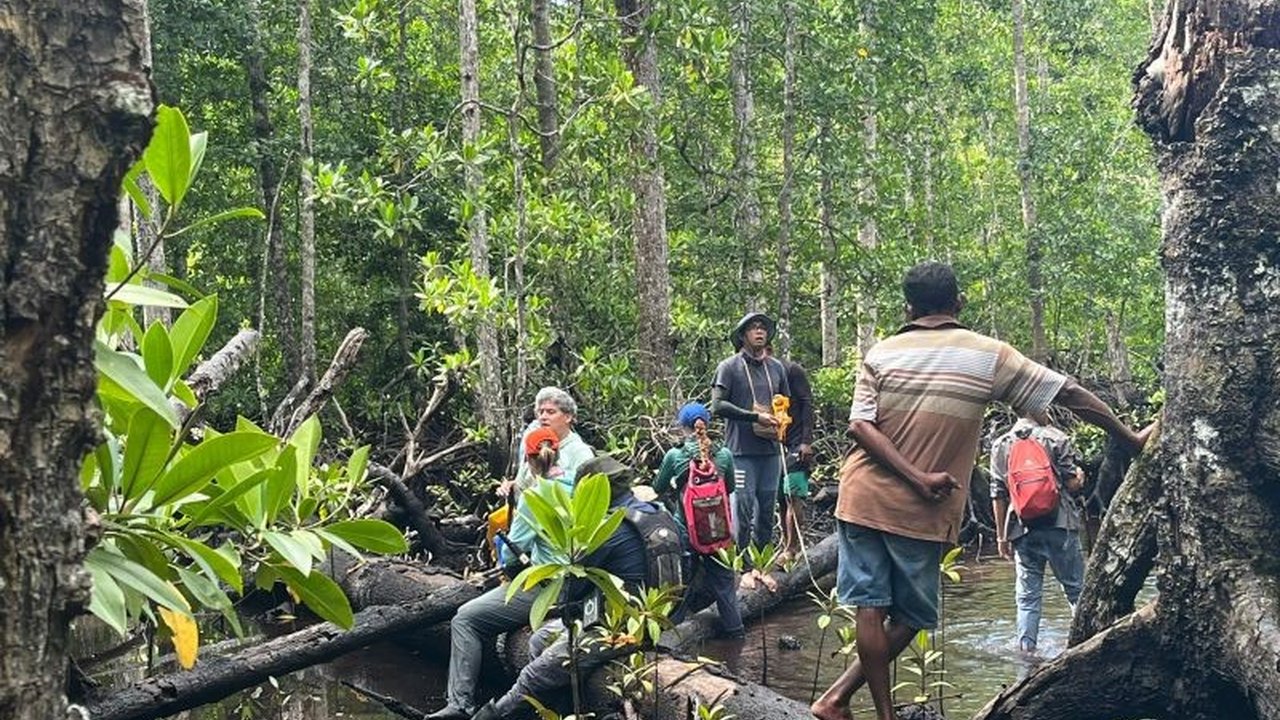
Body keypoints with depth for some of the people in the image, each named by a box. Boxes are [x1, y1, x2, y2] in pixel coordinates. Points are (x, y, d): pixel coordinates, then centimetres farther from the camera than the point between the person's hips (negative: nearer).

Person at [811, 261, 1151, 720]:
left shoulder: (881, 353, 3)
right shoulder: (989, 356, -2)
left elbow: (861, 426, -8)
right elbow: (1068, 393, 2)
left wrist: (917, 477, -11)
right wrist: (1130, 439, 11)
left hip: (863, 499, 2)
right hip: (921, 513, -2)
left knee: (871, 607, 6)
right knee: (910, 617, 12)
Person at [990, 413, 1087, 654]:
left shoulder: (1000, 445, 6)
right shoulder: (1055, 438, -3)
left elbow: (998, 495, 5)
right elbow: (1073, 483, -5)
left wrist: (1001, 535, 9)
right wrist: (1080, 477, 18)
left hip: (1021, 531, 3)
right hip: (1058, 525, -3)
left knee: (1027, 597, 7)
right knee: (1077, 589, 7)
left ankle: (1026, 648, 4)